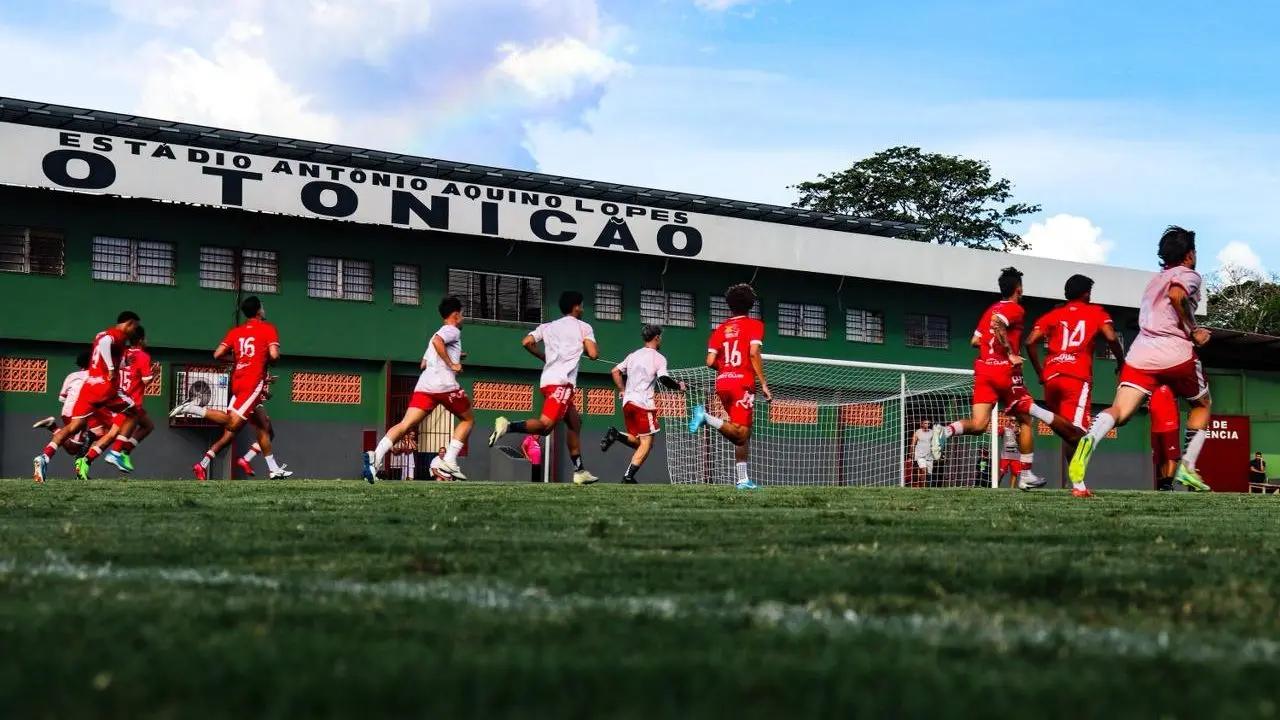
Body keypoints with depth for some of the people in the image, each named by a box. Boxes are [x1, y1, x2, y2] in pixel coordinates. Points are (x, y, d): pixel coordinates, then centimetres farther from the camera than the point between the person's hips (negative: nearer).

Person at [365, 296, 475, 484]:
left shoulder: (439, 333, 32)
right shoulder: (453, 330, 6)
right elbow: (437, 341, -17)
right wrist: (451, 364, -11)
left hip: (424, 386, 7)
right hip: (445, 385, -7)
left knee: (406, 424, -8)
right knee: (468, 419, 14)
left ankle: (376, 456, -31)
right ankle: (449, 461, -1)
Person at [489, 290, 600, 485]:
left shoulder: (547, 326, 20)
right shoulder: (583, 327, 7)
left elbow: (527, 342, 5)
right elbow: (593, 354, -3)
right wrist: (583, 346, 20)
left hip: (547, 380, 8)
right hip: (561, 382, -8)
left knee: (575, 423, 16)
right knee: (546, 424, -17)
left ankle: (580, 471, 16)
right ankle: (507, 426, -34)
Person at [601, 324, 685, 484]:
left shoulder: (633, 355, 17)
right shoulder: (658, 358, -3)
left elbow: (615, 371, 17)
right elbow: (664, 379, -14)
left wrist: (623, 390, 24)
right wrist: (678, 386, 3)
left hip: (628, 402, 7)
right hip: (643, 403, -7)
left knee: (637, 441, 16)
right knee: (646, 443, -3)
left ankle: (615, 435, -10)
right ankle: (628, 477, -13)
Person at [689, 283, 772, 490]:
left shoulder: (721, 329, 15)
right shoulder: (754, 325, 3)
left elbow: (711, 361, 6)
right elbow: (754, 352, -13)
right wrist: (763, 384, -11)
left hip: (722, 383, 6)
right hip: (742, 383, -6)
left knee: (743, 434, 11)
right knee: (740, 433, -11)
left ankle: (743, 480, 8)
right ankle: (705, 417, -29)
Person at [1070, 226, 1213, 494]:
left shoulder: (1153, 281, 29)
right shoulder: (1189, 275, 8)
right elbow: (1176, 295, -15)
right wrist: (1193, 332, -6)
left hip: (1141, 353, 4)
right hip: (1176, 353, -4)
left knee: (1119, 412, -11)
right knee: (1203, 403, 23)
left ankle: (1090, 439, -44)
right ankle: (1187, 465, 12)